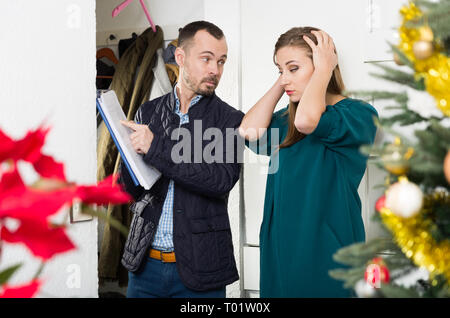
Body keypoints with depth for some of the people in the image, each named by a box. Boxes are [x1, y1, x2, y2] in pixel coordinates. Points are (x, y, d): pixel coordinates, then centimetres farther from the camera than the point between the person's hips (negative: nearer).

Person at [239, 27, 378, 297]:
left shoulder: (359, 114, -10)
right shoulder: (286, 121, 11)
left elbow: (307, 120, -30)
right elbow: (249, 131, -8)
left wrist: (324, 69, -14)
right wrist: (279, 85, 0)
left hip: (326, 253, -6)